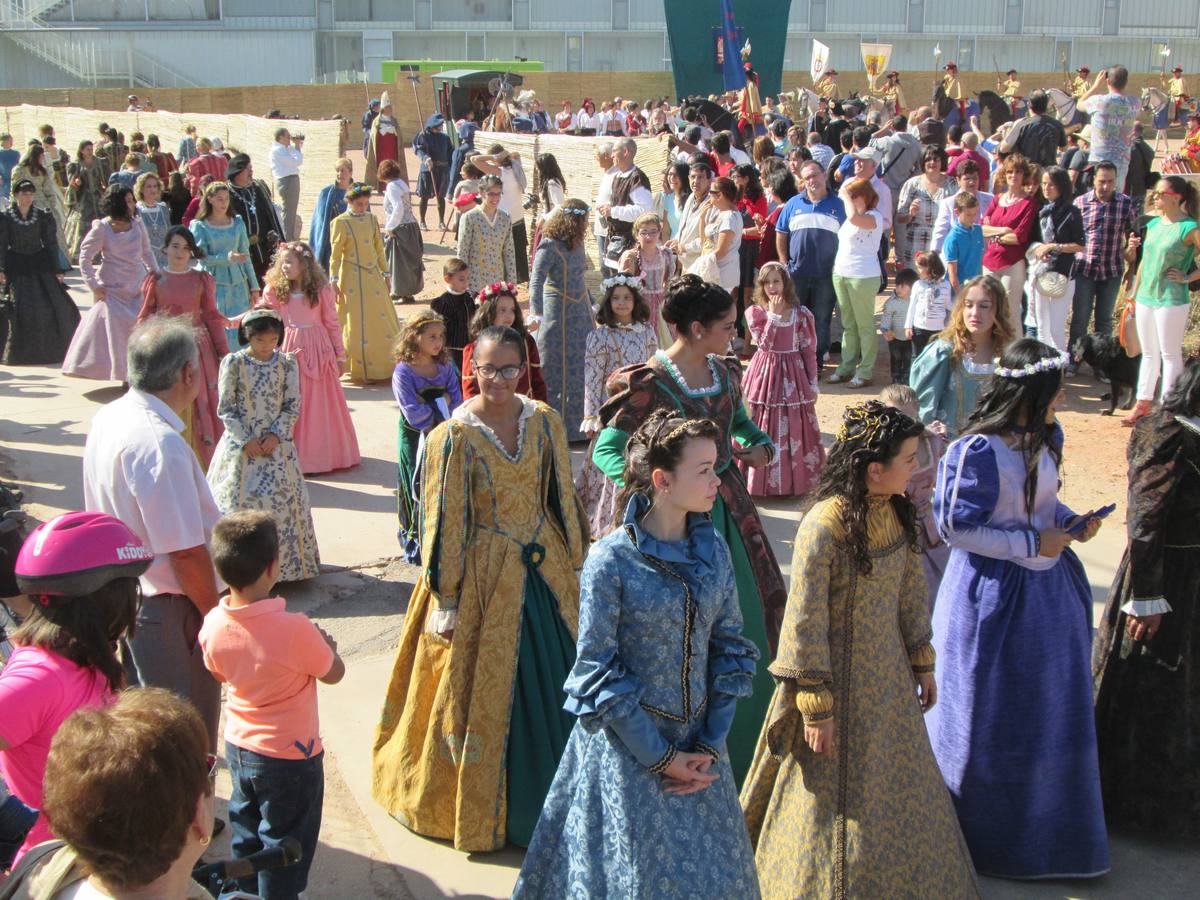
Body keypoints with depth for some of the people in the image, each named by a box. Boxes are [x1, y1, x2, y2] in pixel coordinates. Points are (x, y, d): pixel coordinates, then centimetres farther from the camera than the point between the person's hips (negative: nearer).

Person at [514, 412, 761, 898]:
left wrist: (712, 745, -3)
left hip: (698, 743, 5)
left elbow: (729, 646, 4)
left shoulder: (713, 548, -3)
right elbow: (598, 674, -14)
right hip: (627, 747, -5)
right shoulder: (611, 561, -18)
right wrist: (661, 758, -12)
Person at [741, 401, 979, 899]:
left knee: (901, 792, 20)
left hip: (889, 677, 7)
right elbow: (804, 621, -21)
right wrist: (816, 706, -18)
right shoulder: (824, 526, -25)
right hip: (842, 679, -7)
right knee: (841, 797, 9)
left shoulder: (897, 512, -3)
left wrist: (922, 662, 15)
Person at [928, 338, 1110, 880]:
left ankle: (1047, 823, 37)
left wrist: (1069, 521, -3)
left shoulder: (1046, 438, 3)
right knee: (990, 719, 7)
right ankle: (985, 827, 28)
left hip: (1049, 590, 8)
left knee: (1052, 712, 18)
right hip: (994, 597, -8)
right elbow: (955, 527, -21)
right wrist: (1032, 543, -19)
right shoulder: (978, 451, -23)